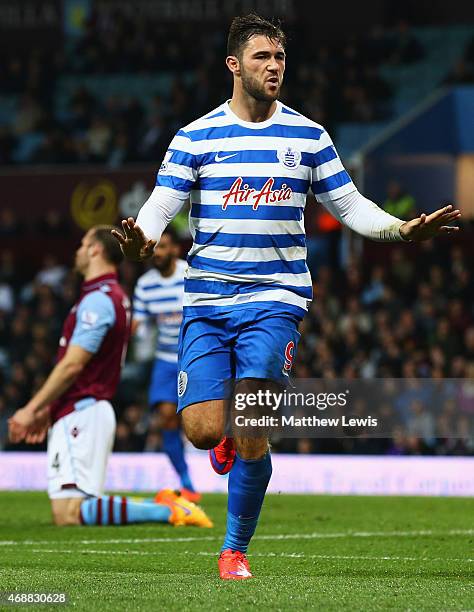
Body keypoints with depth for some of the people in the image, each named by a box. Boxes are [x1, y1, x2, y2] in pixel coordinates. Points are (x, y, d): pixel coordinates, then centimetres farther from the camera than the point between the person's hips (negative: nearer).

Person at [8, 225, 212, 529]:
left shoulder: (98, 300, -14)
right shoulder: (115, 296, 17)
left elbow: (72, 365, -18)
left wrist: (32, 409, -13)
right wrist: (47, 410, 23)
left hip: (81, 413, -10)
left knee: (67, 515, -16)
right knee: (75, 509, 12)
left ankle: (168, 511, -19)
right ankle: (164, 505, 6)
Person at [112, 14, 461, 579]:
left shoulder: (307, 136, 6)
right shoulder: (195, 138, 2)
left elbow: (348, 205, 11)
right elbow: (161, 204, -5)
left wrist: (401, 229, -6)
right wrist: (142, 238, -28)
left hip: (275, 299, 0)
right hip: (205, 302, 0)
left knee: (250, 431, -14)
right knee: (203, 430, -10)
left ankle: (235, 549, 4)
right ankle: (229, 435, 30)